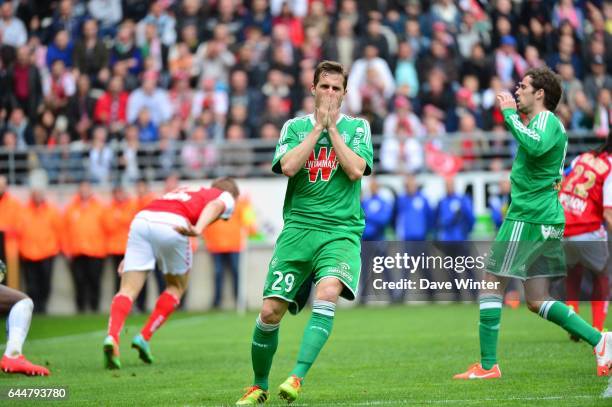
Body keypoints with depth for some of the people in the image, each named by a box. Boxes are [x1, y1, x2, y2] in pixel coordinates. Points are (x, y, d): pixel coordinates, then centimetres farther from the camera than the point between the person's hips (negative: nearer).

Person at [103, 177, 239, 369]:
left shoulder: (184, 191, 41)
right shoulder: (226, 197, 25)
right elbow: (214, 205, -1)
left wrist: (130, 257, 28)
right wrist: (199, 229, -20)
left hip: (141, 218, 4)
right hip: (172, 224, -4)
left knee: (128, 289, -2)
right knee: (176, 287, 20)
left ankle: (112, 336, -26)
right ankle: (144, 337, 10)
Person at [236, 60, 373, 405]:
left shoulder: (357, 127, 9)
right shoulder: (295, 127, 11)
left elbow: (355, 170, -8)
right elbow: (288, 166, -8)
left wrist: (332, 127, -5)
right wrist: (318, 126, -6)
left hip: (341, 231, -1)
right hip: (298, 228, 1)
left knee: (328, 292, -30)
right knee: (271, 311, -6)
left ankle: (297, 378, -32)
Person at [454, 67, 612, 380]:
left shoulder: (546, 120, -11)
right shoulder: (547, 123, 21)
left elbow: (535, 146, -34)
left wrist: (510, 114, -22)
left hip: (529, 217, -10)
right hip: (546, 218, 10)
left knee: (491, 284, -4)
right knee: (536, 301, 9)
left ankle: (488, 365, -3)